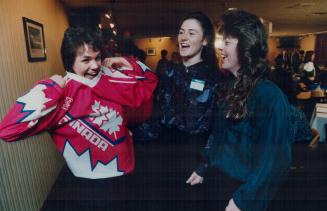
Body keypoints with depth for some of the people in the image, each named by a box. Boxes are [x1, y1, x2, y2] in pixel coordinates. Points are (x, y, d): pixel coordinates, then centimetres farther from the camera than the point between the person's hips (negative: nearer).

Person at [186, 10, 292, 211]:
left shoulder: (270, 95, -22)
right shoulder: (230, 86, 0)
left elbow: (275, 159, -21)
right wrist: (203, 169, 9)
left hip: (243, 190, -7)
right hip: (218, 181, 7)